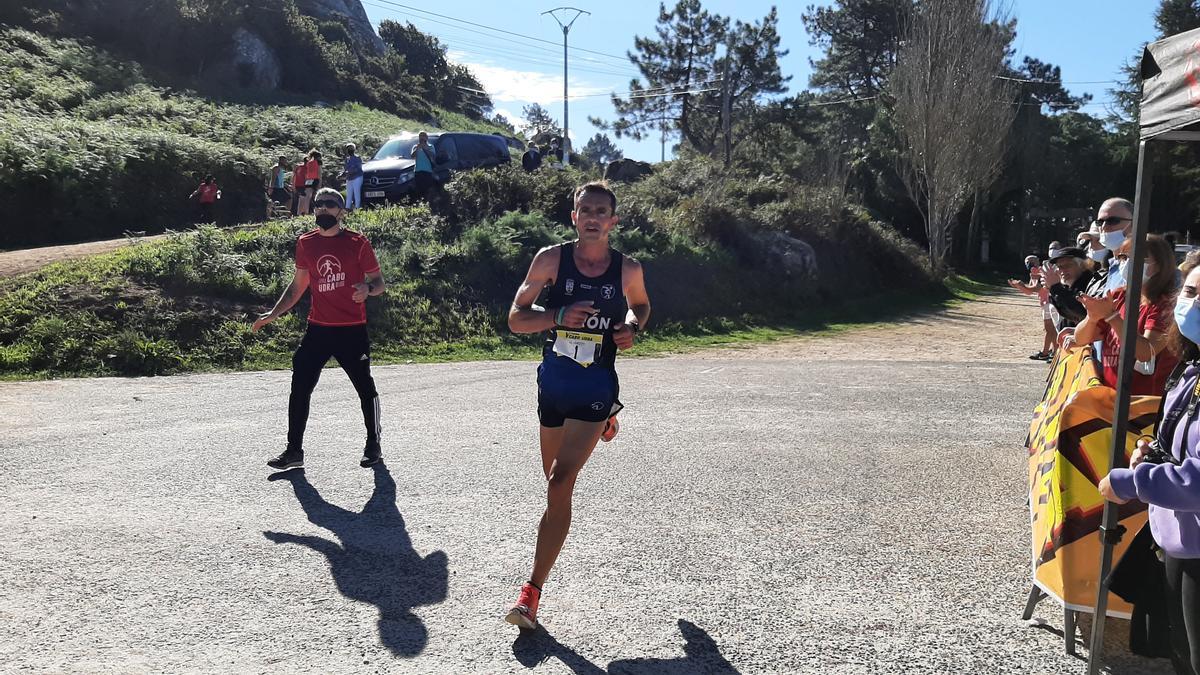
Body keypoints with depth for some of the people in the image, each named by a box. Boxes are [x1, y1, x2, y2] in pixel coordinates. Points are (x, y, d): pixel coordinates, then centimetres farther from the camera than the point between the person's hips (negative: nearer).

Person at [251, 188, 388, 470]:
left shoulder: (357, 243, -3)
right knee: (299, 388, 0)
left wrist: (367, 288, -22)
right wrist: (273, 314, 11)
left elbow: (379, 282, 1)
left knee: (365, 388, 6)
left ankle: (373, 445, 24)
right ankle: (294, 451, 10)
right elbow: (298, 285, 18)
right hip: (318, 329, 4)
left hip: (352, 330, -3)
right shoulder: (305, 243, 9)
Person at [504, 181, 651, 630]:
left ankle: (532, 592, -11)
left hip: (595, 386, -2)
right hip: (553, 379, 3)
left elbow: (640, 304, 21)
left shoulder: (628, 269, -1)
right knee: (554, 481, 20)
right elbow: (516, 318, -6)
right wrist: (560, 315, -24)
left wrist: (631, 328, -2)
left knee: (560, 483, -16)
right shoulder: (551, 259, -5)